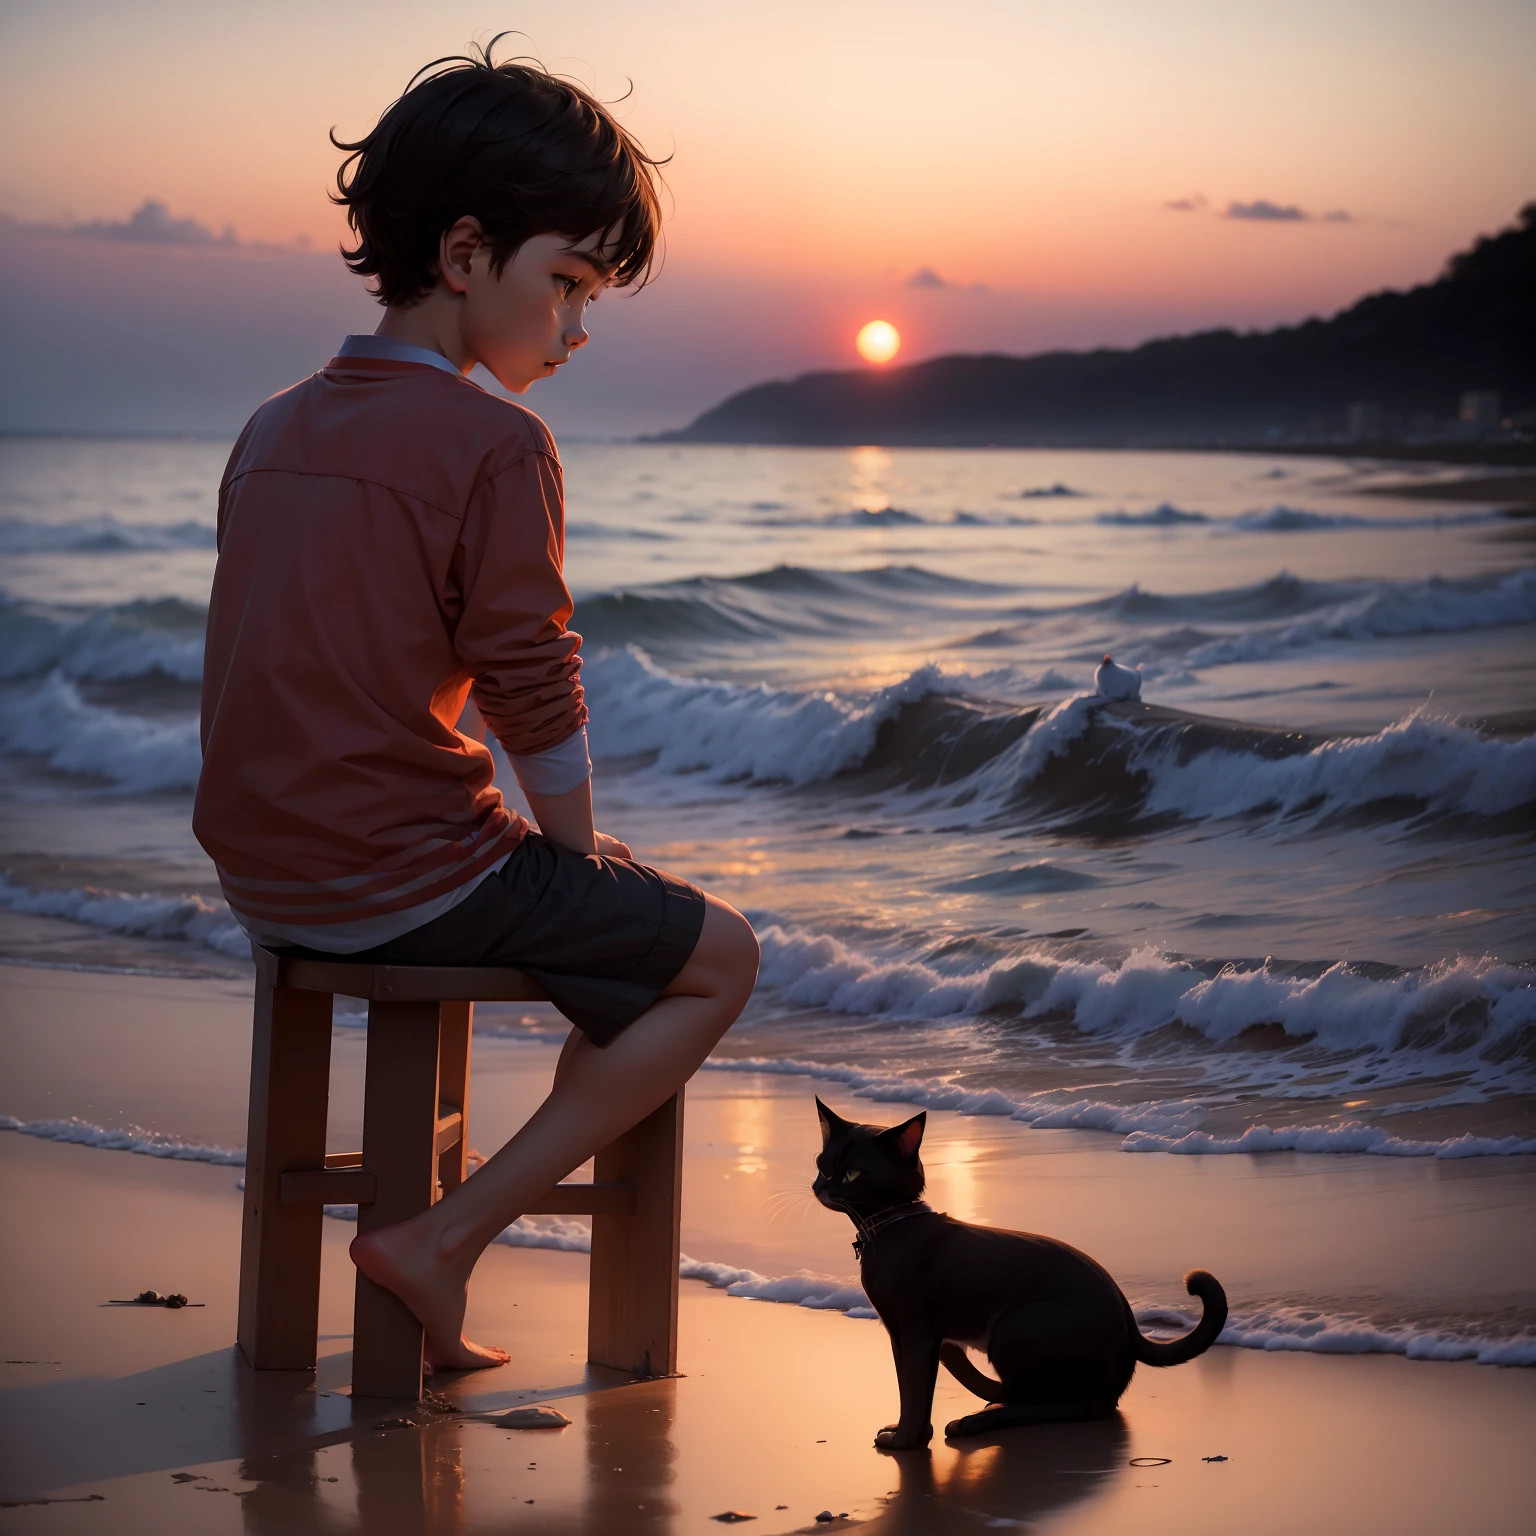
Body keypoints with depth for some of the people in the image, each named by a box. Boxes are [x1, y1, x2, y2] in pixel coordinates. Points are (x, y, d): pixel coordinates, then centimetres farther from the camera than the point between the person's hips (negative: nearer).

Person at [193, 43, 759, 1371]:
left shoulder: (272, 430, 10)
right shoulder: (494, 446, -14)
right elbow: (534, 694, -13)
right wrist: (581, 848, 6)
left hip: (263, 881, 8)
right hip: (407, 884, -8)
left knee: (610, 917, 31)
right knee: (717, 957, 7)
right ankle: (443, 1239, -2)